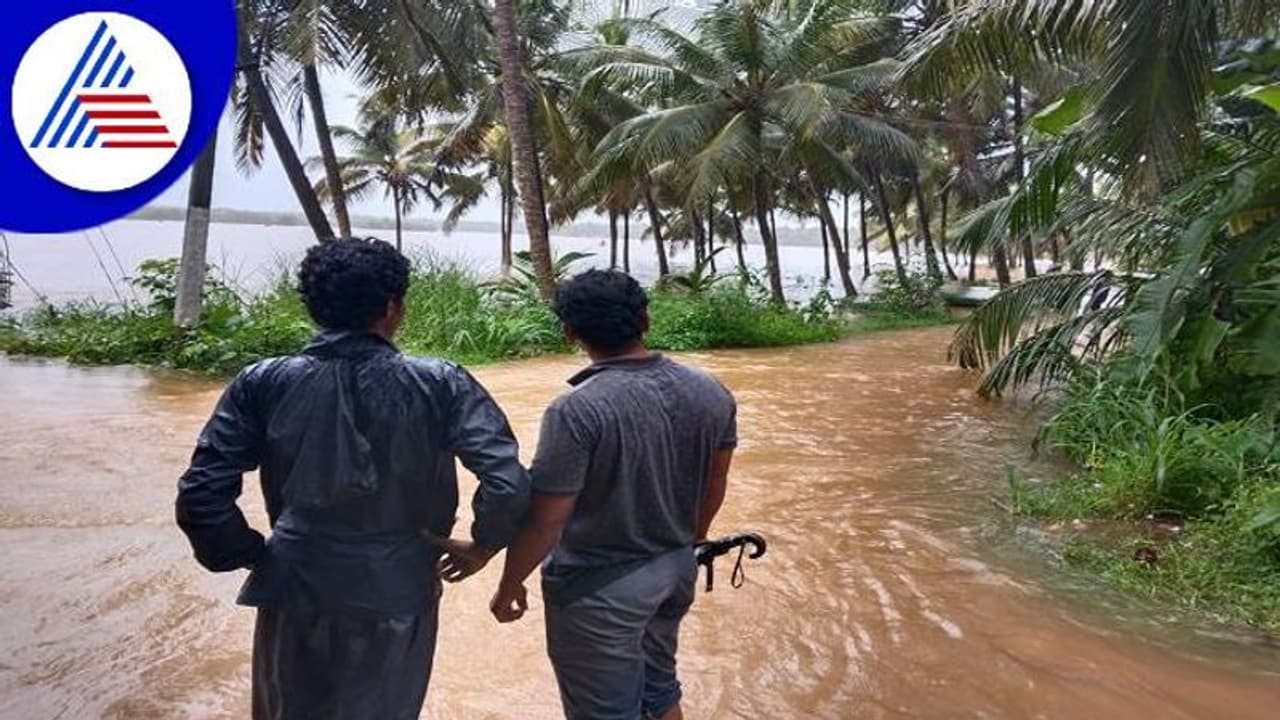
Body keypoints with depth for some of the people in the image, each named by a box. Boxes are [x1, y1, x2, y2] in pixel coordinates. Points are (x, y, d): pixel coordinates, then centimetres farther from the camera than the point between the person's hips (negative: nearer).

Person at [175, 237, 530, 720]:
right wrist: (481, 545, -3)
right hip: (397, 598, -1)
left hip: (296, 595, 2)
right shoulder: (439, 385, -13)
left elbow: (200, 497, -9)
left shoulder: (264, 385, -8)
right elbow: (508, 487, -20)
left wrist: (250, 554, 5)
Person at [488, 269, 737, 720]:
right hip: (677, 570, 6)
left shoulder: (577, 410, -25)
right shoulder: (710, 393, -5)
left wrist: (511, 584, -5)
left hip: (600, 590, -6)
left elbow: (544, 520, -21)